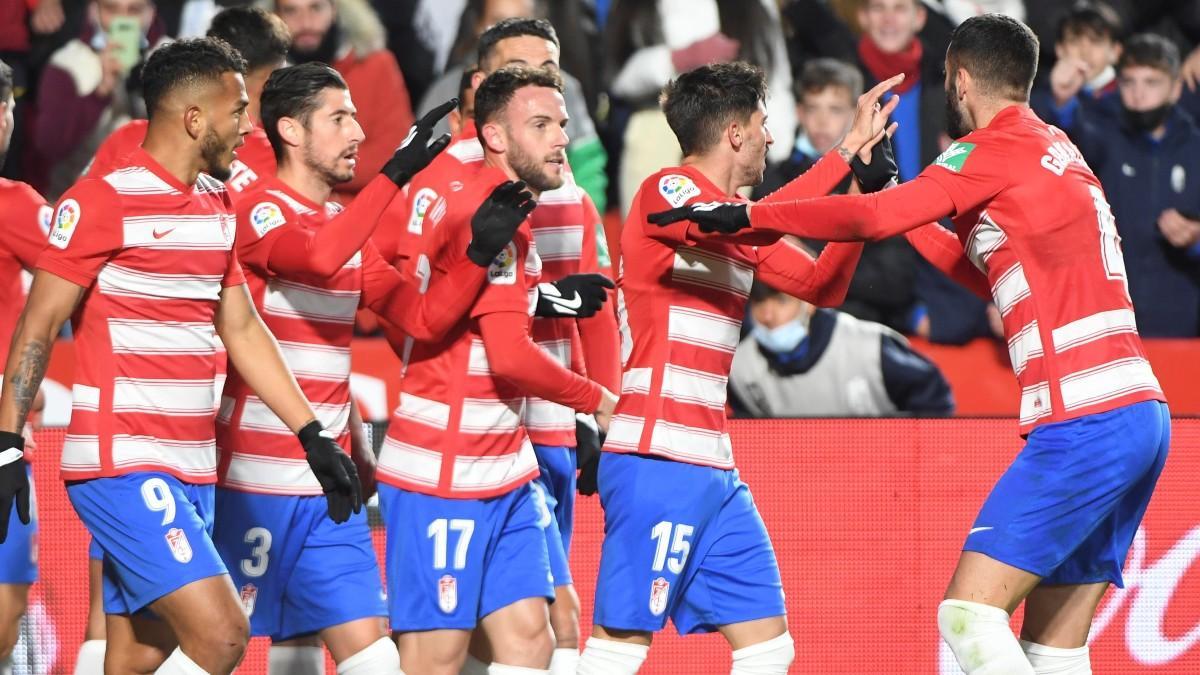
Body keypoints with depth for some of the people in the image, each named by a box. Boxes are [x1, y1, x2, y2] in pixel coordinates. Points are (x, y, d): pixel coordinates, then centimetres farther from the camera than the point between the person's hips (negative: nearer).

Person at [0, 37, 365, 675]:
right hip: (121, 466, -8)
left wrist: (312, 435, 18)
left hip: (190, 472, 8)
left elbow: (241, 329, 22)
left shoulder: (218, 207, 15)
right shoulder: (104, 200, -10)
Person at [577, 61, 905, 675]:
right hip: (656, 462, -9)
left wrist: (864, 190, 11)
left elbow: (820, 285, 22)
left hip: (713, 472, 9)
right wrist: (847, 152, -21)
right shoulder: (667, 190, -7)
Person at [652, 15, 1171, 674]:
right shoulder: (1056, 152, 22)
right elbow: (982, 267, 32)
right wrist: (900, 199, 30)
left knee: (969, 615, -12)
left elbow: (874, 218, -15)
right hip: (1140, 413, 9)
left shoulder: (999, 146, -5)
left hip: (1082, 422, -9)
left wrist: (746, 215, -8)